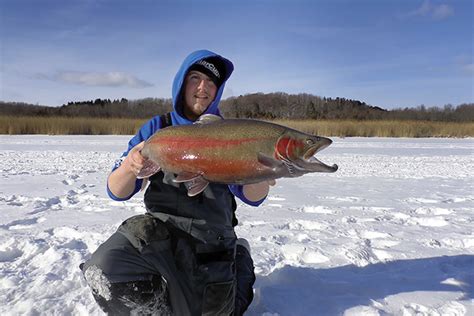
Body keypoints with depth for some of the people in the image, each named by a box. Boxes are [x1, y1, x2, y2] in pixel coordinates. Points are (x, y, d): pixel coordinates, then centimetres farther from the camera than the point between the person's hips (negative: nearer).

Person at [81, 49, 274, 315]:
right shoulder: (156, 129, 0)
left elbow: (252, 197, -13)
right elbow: (118, 192, -4)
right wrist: (128, 168, -28)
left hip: (212, 238, 1)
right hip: (160, 227, 0)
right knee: (105, 271, -26)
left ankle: (239, 257, 35)